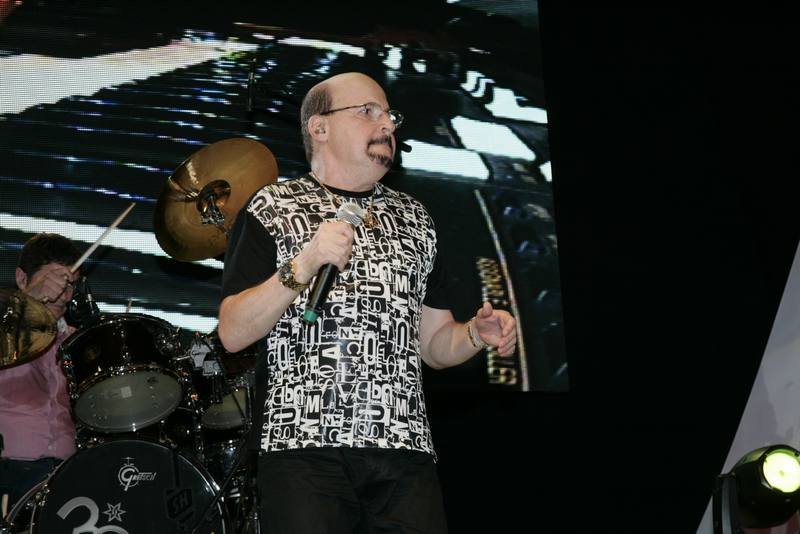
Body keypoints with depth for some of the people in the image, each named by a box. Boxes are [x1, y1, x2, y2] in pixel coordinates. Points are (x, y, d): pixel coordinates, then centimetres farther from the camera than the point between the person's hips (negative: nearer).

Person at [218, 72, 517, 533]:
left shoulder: (412, 217, 19)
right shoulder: (272, 209, 6)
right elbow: (232, 334, -3)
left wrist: (477, 335, 0)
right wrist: (304, 266, -15)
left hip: (406, 445, 4)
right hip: (304, 443, -3)